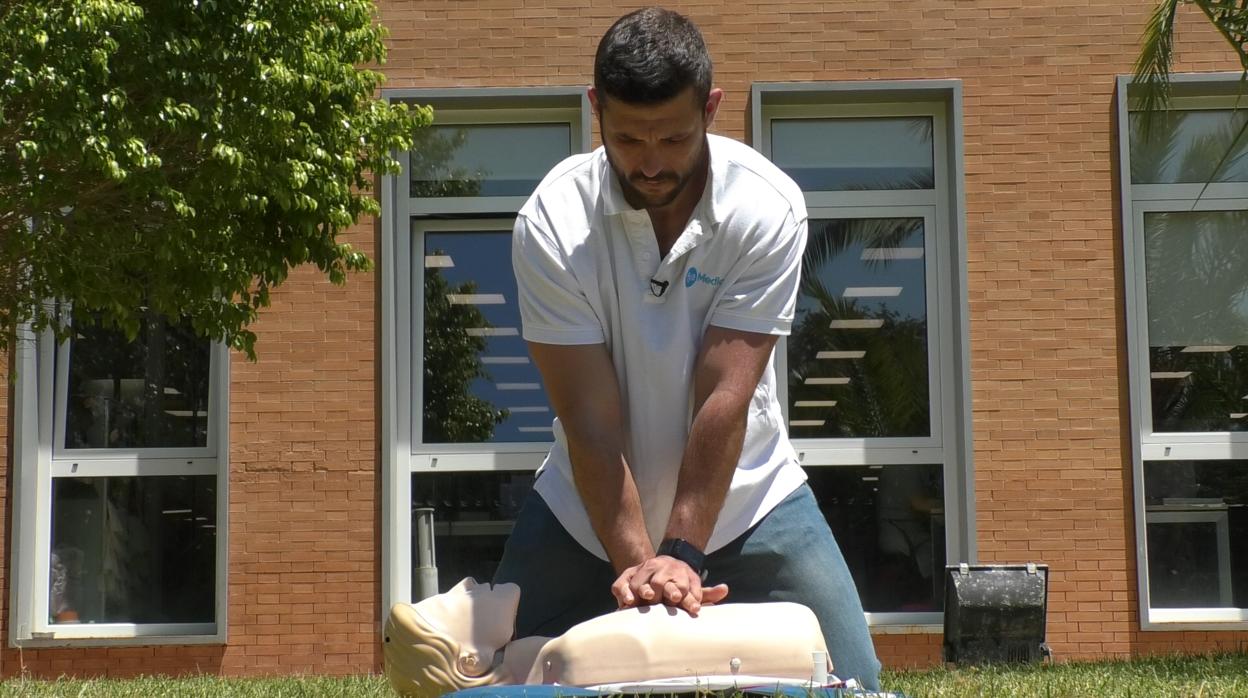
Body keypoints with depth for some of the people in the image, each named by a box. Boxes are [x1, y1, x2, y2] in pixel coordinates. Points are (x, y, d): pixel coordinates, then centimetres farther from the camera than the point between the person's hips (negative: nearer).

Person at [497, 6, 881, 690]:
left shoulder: (767, 208, -21)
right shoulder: (550, 224, -20)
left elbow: (724, 398, -23)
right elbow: (590, 418, -22)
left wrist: (682, 555, -27)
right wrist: (635, 562, -29)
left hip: (743, 498, 0)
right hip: (589, 508, 1)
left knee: (850, 684, -8)